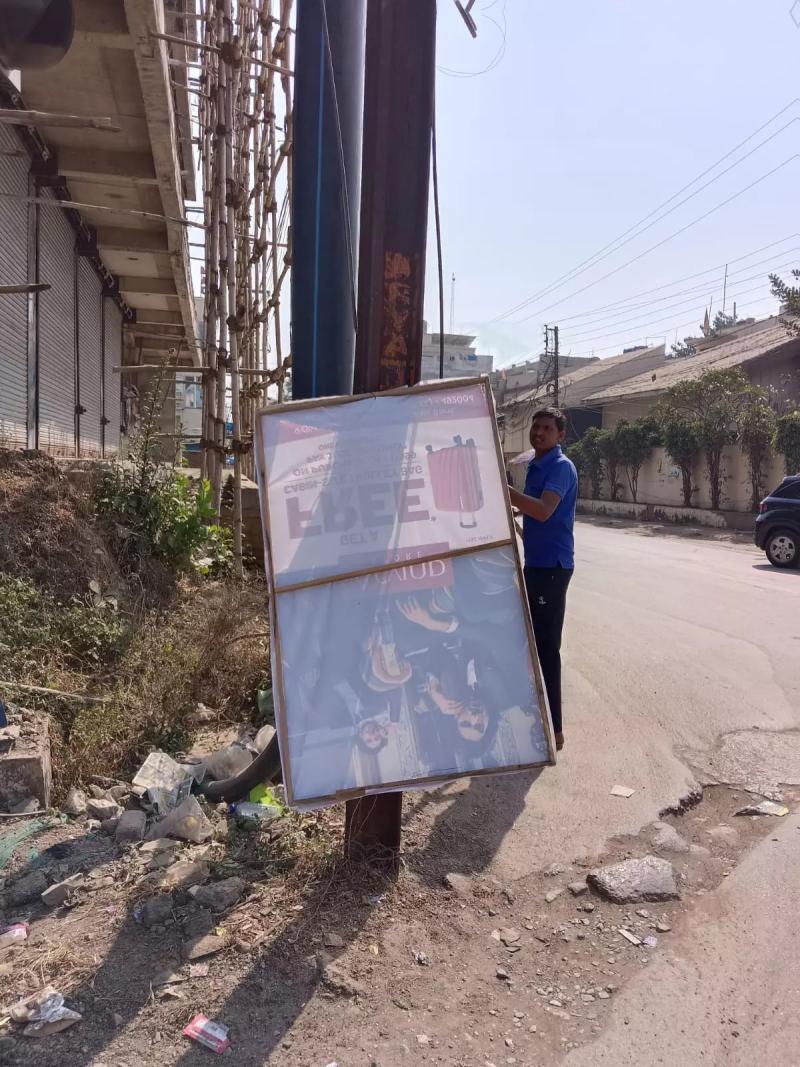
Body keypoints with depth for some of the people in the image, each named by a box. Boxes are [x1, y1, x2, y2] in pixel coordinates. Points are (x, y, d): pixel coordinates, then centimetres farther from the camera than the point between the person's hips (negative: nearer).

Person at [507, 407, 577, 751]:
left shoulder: (561, 467, -14)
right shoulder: (536, 465, 15)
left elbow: (544, 510, -30)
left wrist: (502, 489, -33)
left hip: (552, 565, -10)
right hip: (535, 563, 10)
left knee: (547, 647, -8)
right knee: (533, 643, 16)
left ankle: (553, 729, -1)